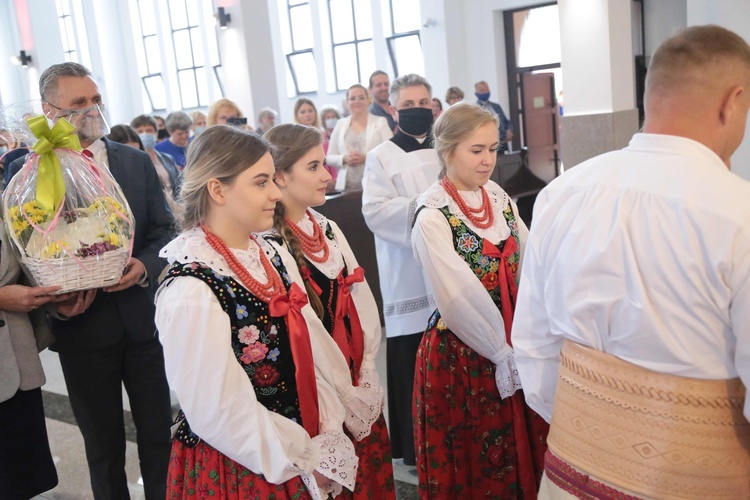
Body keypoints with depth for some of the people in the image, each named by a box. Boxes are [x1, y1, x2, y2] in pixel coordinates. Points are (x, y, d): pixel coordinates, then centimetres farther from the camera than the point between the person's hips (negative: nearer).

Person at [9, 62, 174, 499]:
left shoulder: (138, 162, 5)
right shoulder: (26, 172, -3)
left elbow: (164, 231, 3)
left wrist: (144, 266, -15)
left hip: (142, 317, 2)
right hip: (81, 327, -1)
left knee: (159, 433, 12)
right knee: (103, 444, 15)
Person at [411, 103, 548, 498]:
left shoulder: (499, 198, 3)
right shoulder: (433, 217, -16)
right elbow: (461, 300, -19)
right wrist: (504, 354, -15)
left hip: (515, 347, 6)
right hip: (462, 354, -6)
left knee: (521, 455, 18)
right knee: (474, 465, 12)